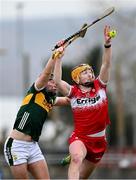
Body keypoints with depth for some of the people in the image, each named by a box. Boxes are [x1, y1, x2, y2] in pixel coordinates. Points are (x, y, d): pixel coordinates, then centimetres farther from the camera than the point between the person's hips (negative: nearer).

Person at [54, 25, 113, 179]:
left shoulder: (100, 86, 2)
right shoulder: (73, 92, -4)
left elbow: (106, 65, -9)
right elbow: (57, 82, -20)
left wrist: (107, 44, -21)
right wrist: (58, 58, -25)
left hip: (99, 140, 4)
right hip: (80, 138, -4)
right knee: (77, 158, -36)